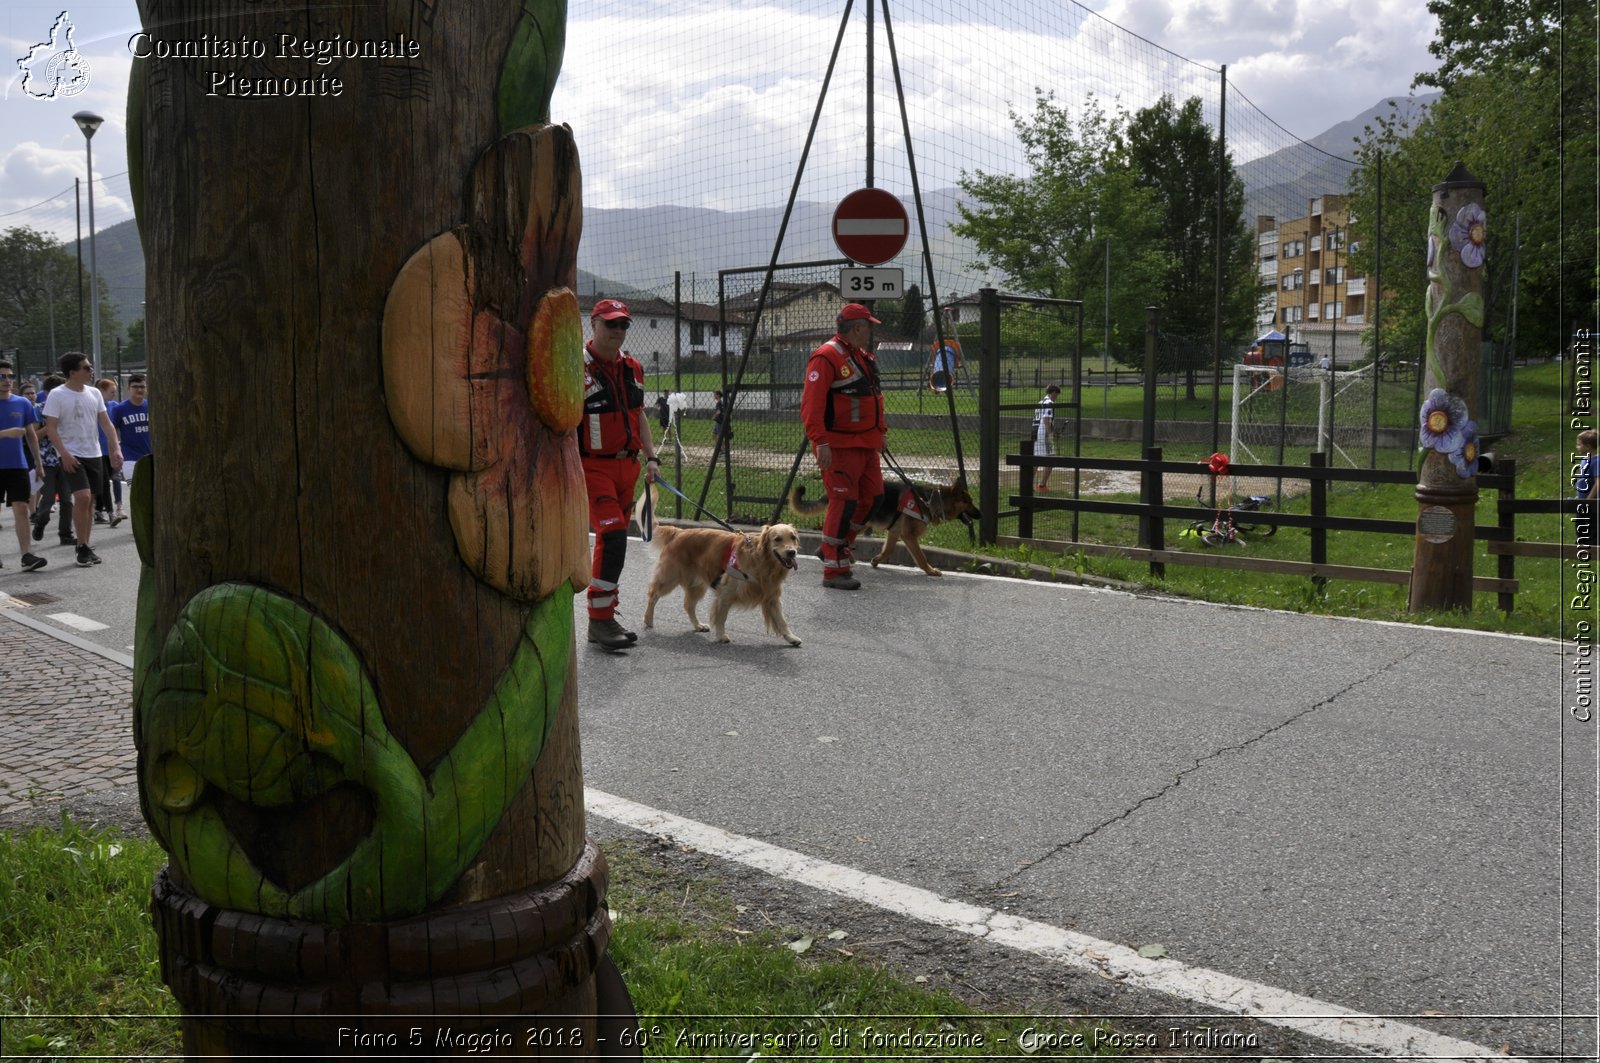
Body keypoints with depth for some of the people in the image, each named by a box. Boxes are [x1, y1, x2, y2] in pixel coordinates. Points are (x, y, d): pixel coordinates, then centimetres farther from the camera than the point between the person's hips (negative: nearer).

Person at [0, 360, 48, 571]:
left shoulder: (22, 404, 5)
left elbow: (31, 434, 12)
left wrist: (38, 461, 11)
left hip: (17, 466, 1)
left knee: (21, 509, -5)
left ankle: (26, 555, -8)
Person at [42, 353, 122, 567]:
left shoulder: (94, 393, 8)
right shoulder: (57, 395, -8)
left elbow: (105, 423, 9)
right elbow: (50, 428, -10)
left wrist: (116, 448, -3)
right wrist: (64, 454, -20)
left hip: (93, 454, 6)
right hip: (72, 456, -6)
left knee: (90, 501, 8)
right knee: (82, 497, -17)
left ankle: (86, 546, 17)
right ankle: (82, 548, -8)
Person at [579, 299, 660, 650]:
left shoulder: (632, 367, 12)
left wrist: (650, 457, 11)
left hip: (626, 465, 7)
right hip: (592, 466, -7)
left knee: (614, 539, 11)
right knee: (612, 535, -17)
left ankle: (606, 614, 22)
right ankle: (598, 620, -9)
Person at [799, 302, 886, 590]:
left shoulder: (863, 356, 16)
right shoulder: (827, 357, -15)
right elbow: (811, 404, -22)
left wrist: (881, 431, 22)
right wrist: (820, 442, -28)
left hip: (865, 443, 9)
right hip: (839, 445, -9)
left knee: (871, 496, 13)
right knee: (844, 503, -10)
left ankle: (839, 546, 31)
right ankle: (834, 571, -4)